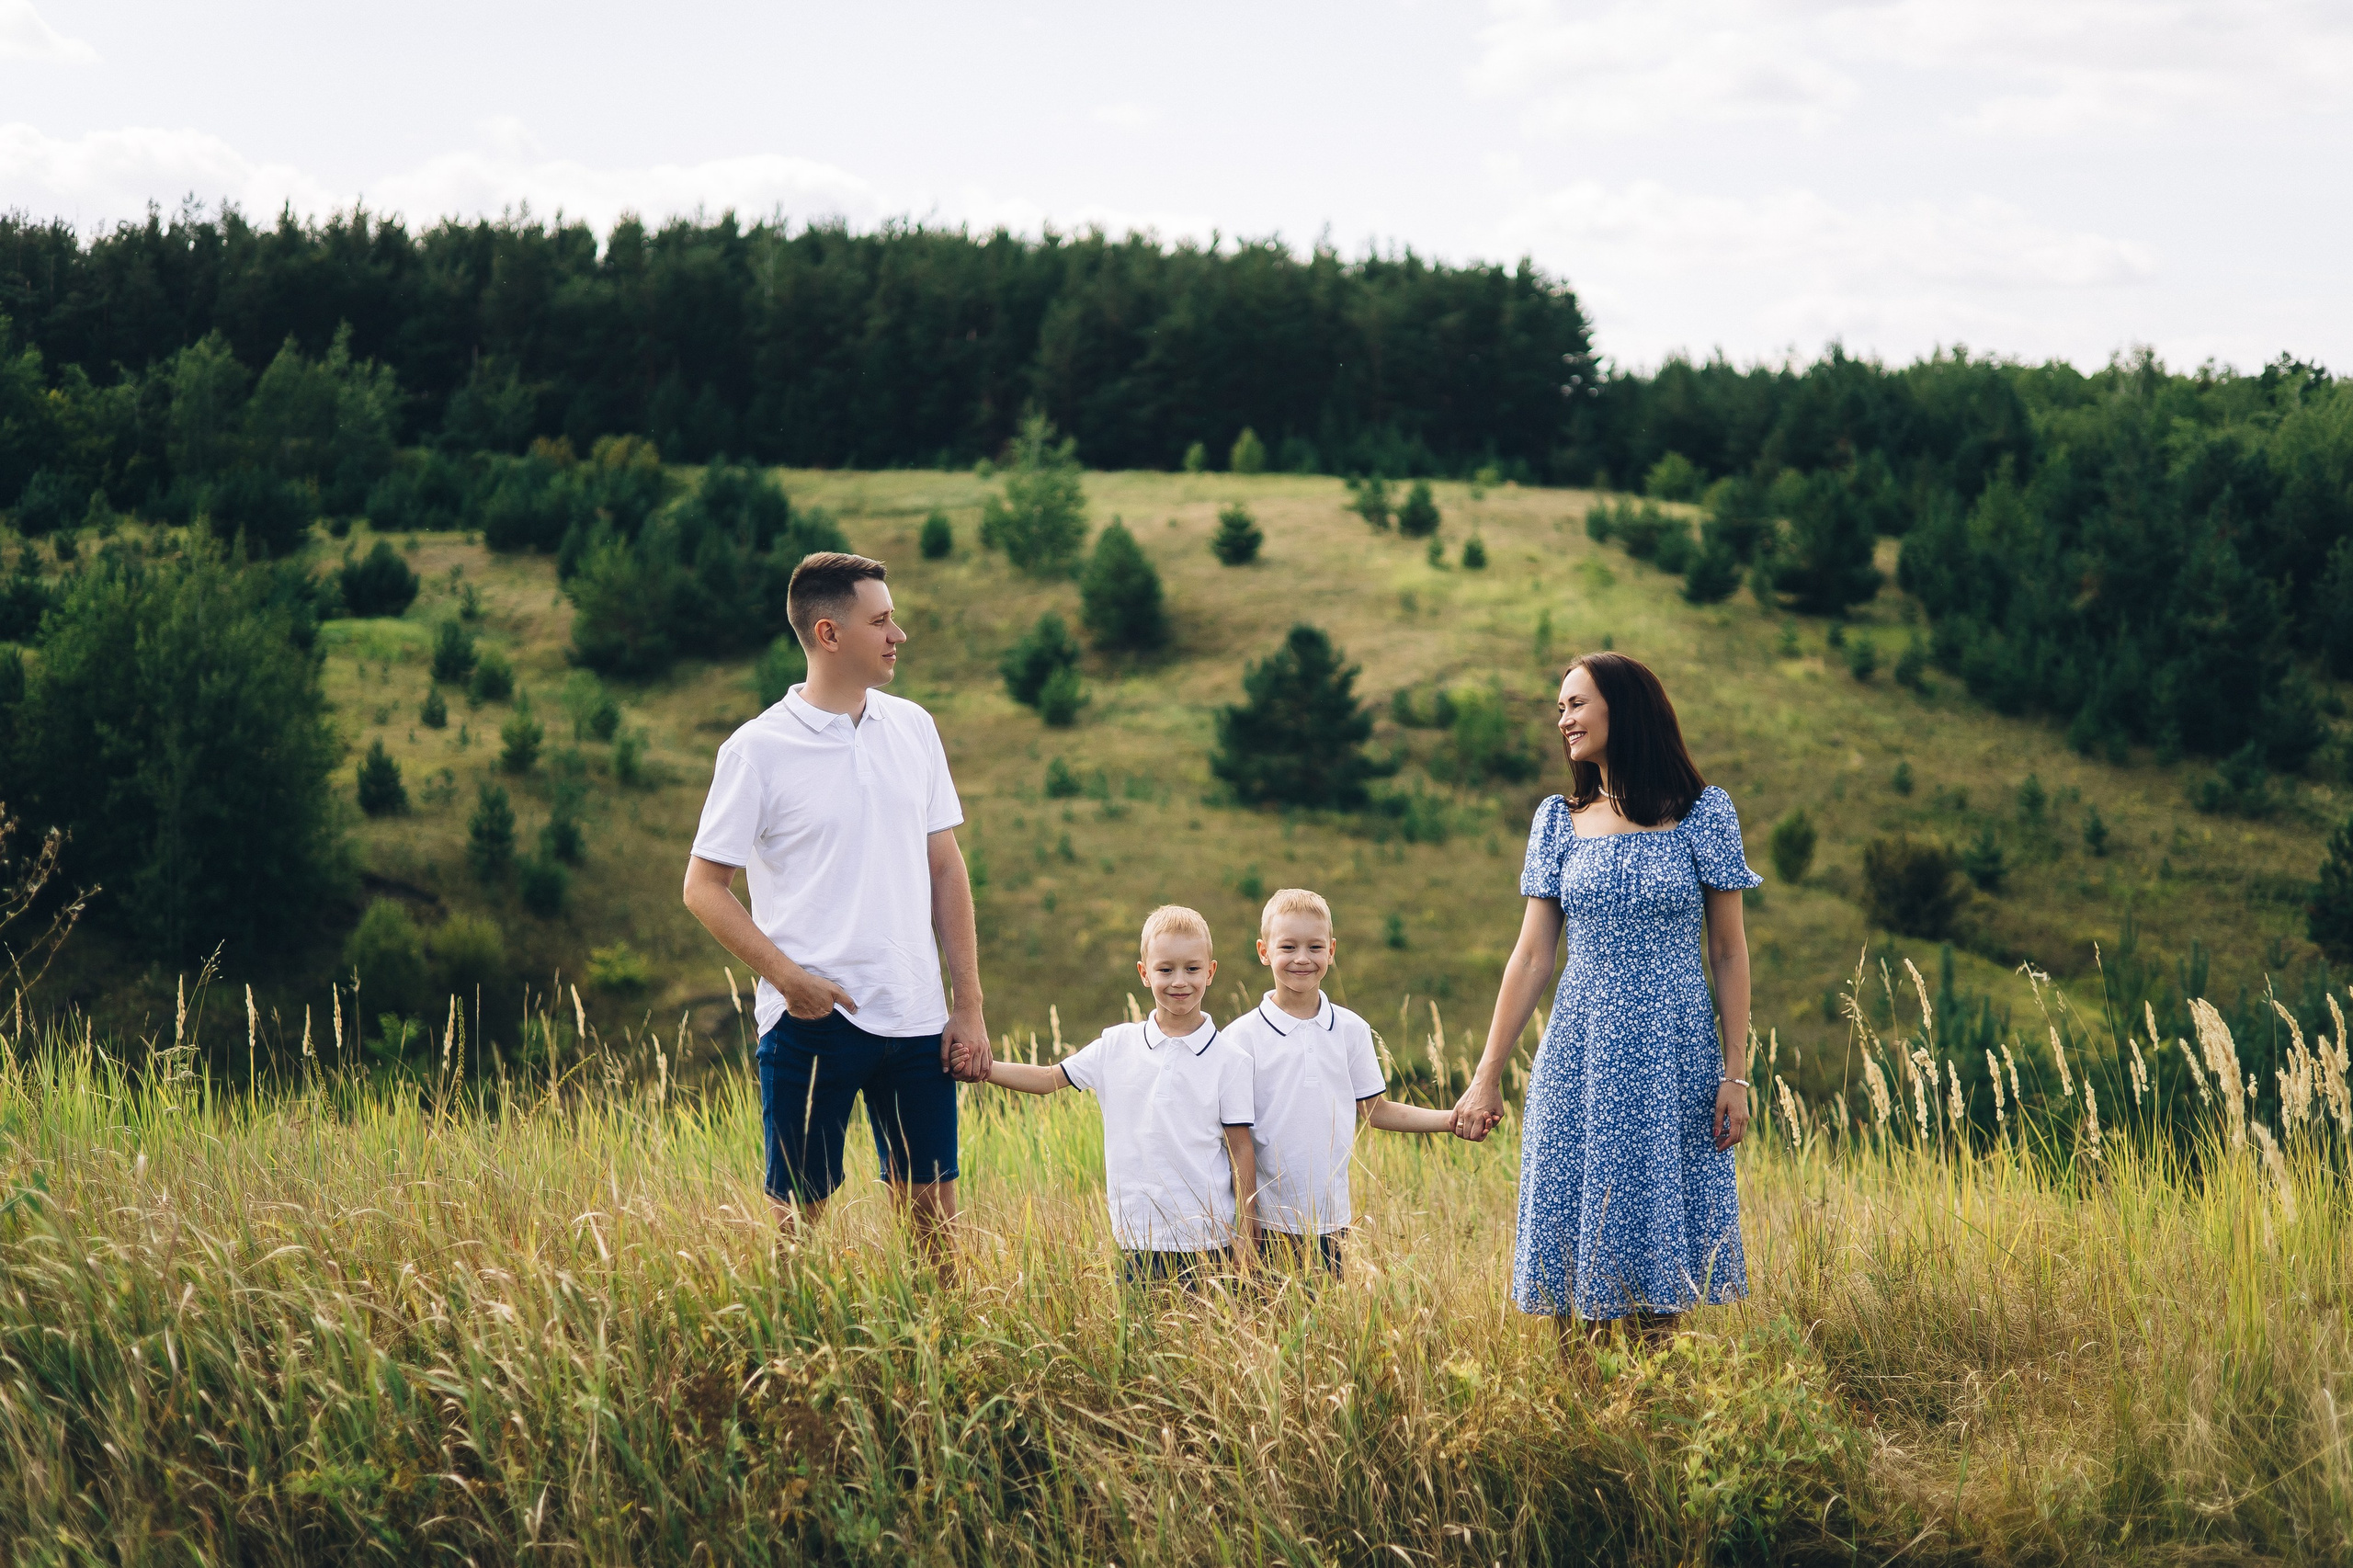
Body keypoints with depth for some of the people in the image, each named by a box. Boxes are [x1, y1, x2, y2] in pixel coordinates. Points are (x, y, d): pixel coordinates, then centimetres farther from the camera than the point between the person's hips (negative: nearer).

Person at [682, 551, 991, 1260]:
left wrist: (969, 1003, 6)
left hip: (915, 1017, 4)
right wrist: (788, 976, -15)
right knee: (798, 1213, 2)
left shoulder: (913, 729, 8)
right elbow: (704, 887, -4)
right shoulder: (758, 750, -6)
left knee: (933, 1214, 7)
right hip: (812, 1018, -4)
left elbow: (945, 868, 12)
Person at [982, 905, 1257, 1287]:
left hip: (1208, 1241, -2)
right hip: (1138, 1240, 2)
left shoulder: (1229, 1061, -1)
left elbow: (1241, 1151, 1)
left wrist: (1243, 1235, -1)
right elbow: (1049, 1079, 13)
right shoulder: (1116, 1047, 6)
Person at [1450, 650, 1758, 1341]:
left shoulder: (1704, 814, -1)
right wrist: (1487, 1076, 3)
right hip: (1579, 1061, 2)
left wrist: (1736, 1074, -5)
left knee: (1658, 1247, 0)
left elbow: (1729, 951, 1)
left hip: (1673, 1063, -2)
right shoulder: (1559, 821, 6)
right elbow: (1532, 958, 7)